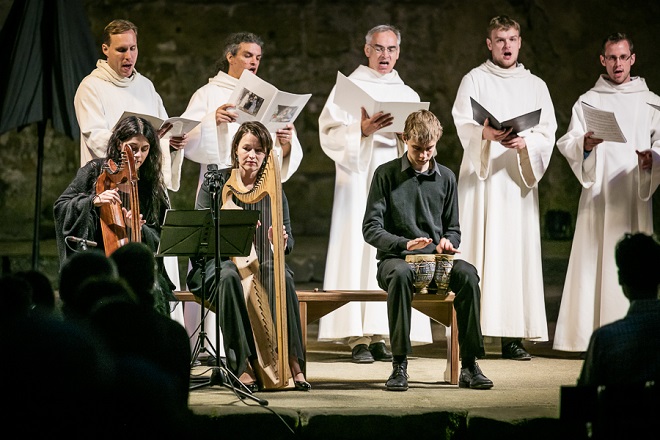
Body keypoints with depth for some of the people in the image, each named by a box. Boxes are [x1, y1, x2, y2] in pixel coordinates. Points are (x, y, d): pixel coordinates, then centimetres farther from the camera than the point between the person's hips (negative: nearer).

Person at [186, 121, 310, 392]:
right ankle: (242, 365, -37)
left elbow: (288, 240, 3)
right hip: (217, 261, -2)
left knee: (283, 276, -31)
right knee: (230, 277, -37)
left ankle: (292, 361, -33)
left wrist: (281, 242, -23)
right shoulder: (214, 183, 3)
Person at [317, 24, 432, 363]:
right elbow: (330, 134, -4)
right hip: (359, 178, -4)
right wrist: (362, 130, -19)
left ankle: (379, 335, 0)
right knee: (358, 249, -9)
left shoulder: (408, 95, 18)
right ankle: (358, 338, -10)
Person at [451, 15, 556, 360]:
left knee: (518, 251, -3)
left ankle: (512, 337, -2)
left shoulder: (535, 86, 15)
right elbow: (463, 125, -6)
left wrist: (525, 143, -16)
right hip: (481, 178, -2)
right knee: (479, 250, -9)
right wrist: (485, 134, -28)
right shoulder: (474, 80, 7)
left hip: (519, 178, 3)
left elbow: (548, 133, 5)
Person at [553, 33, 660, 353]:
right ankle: (593, 334, -8)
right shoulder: (587, 102, 12)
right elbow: (567, 144, 1)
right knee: (596, 261, -7)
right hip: (598, 193, 0)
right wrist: (585, 144, -22)